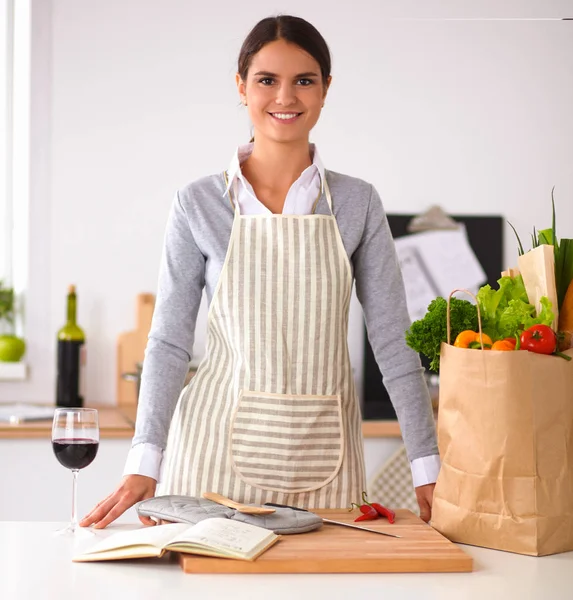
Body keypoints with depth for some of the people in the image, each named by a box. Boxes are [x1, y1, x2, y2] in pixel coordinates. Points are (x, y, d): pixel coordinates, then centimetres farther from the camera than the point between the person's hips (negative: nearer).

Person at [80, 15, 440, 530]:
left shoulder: (356, 203, 2)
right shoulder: (199, 205, 0)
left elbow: (393, 340, 2)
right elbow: (169, 341, 0)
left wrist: (428, 468, -3)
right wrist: (144, 463, -9)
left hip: (321, 457, 1)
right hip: (220, 448, -1)